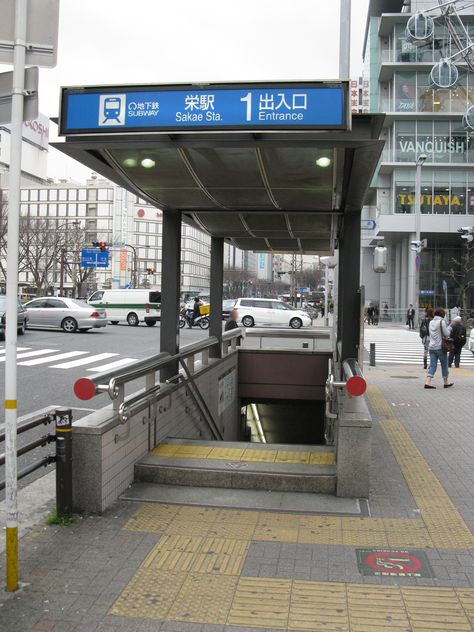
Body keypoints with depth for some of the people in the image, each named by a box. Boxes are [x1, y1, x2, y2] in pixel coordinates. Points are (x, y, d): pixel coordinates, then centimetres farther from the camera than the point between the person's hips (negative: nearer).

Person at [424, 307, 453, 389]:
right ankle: (446, 382, 20)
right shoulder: (441, 321, -8)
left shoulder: (431, 322, 11)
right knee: (444, 364, 10)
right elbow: (446, 334, -11)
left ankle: (428, 382, -12)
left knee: (432, 365, 3)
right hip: (440, 347, -5)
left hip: (431, 347, 5)